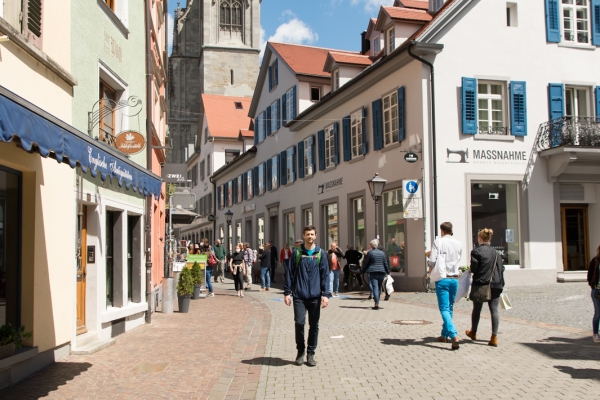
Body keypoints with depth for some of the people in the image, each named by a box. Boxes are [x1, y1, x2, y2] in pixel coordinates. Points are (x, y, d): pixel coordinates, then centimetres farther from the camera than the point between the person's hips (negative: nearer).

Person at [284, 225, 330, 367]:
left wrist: (326, 294, -7)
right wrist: (287, 292, -1)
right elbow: (290, 273, 4)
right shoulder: (296, 253, 3)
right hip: (299, 295, -1)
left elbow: (325, 275, 1)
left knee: (314, 325, 6)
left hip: (315, 296, 1)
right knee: (299, 323, -8)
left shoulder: (321, 253, 3)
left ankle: (311, 353, 20)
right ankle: (300, 351, 13)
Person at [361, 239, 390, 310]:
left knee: (375, 288, -8)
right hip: (381, 272, 4)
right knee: (379, 288, 16)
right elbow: (385, 263, 12)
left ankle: (377, 304, -18)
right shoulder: (382, 253, 9)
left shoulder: (370, 253, -4)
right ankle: (376, 300, 25)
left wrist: (362, 271, 11)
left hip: (373, 272, -4)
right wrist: (388, 272, 22)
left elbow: (365, 263, 0)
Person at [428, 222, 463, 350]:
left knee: (444, 309, -6)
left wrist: (431, 269, 5)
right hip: (455, 279, 5)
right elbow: (458, 260, 14)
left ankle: (454, 336, -22)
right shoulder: (459, 244, 5)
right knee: (450, 308, 17)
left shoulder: (438, 242, -9)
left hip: (443, 278, -5)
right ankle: (444, 335, 27)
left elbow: (432, 260, -14)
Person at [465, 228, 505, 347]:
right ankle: (494, 337, -6)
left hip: (480, 284, -3)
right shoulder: (496, 252, 8)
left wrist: (470, 270, 10)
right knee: (494, 310, 1)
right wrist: (500, 283, 16)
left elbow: (473, 268, -13)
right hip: (496, 285, 4)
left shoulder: (476, 251, -9)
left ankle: (473, 332, 32)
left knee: (477, 309, 14)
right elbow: (501, 268, 10)